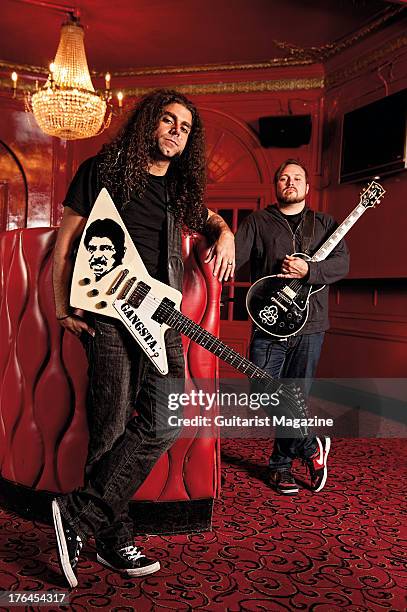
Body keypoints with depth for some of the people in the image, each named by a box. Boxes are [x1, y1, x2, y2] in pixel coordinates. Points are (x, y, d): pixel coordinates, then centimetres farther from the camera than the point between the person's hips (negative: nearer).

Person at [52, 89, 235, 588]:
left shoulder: (181, 188, 17)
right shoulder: (102, 170, 4)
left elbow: (208, 218, 37)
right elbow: (64, 243, 5)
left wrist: (225, 234, 13)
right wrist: (62, 307, -3)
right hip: (107, 314, -5)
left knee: (164, 423, -7)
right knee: (110, 428, -7)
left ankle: (80, 512, 3)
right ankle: (114, 536, 10)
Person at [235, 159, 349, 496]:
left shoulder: (325, 224, 14)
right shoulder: (258, 221, 11)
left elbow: (342, 263, 1)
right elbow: (233, 256, 0)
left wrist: (307, 270, -15)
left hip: (310, 326, 1)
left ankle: (281, 464, 23)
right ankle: (311, 446, 15)